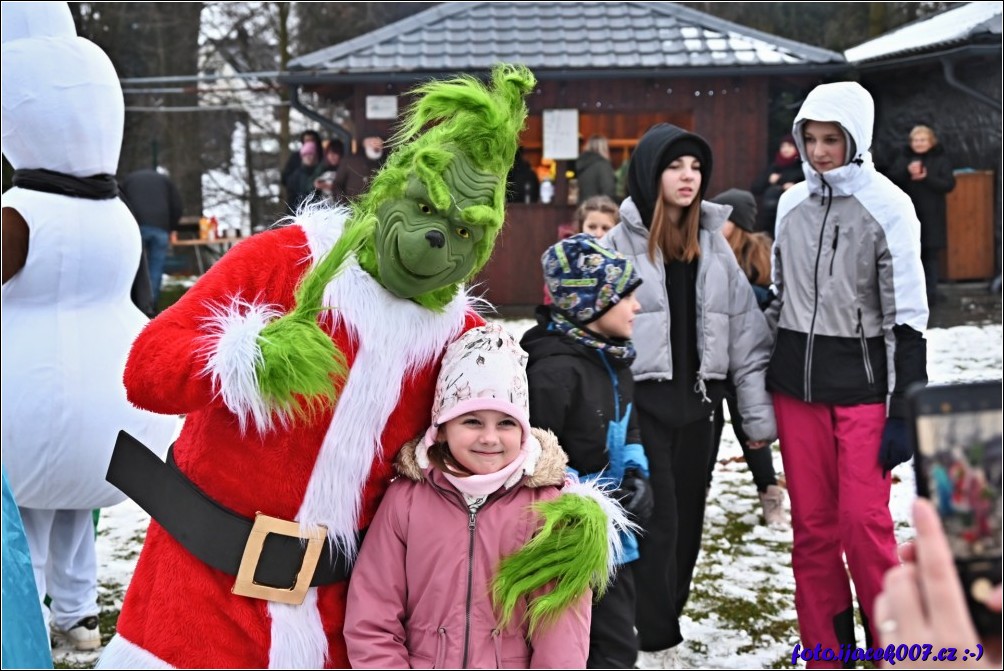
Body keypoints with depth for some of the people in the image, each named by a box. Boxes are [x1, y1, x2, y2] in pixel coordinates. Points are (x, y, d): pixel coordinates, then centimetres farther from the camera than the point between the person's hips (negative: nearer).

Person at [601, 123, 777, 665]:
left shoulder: (713, 244, 8)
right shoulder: (620, 244, -7)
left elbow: (745, 333, 8)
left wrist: (758, 413, 5)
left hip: (695, 403, 5)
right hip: (641, 403, -5)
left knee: (688, 524, 12)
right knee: (657, 527, -3)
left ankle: (663, 623, 28)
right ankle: (657, 642, 10)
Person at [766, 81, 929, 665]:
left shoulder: (887, 206, -7)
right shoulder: (792, 204, 8)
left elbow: (906, 316, -8)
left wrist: (904, 411, -11)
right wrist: (763, 382, 15)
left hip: (863, 382, -4)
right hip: (797, 381, 5)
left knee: (863, 520, -8)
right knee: (812, 523, 7)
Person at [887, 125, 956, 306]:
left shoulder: (941, 159, 3)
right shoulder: (903, 158, 7)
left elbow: (949, 184, -7)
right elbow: (891, 179, -5)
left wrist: (926, 178, -21)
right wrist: (907, 172, -23)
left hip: (932, 216, -1)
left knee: (931, 255, 4)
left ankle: (930, 294, 10)